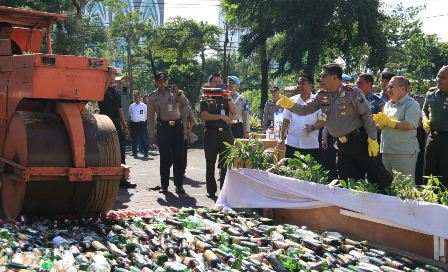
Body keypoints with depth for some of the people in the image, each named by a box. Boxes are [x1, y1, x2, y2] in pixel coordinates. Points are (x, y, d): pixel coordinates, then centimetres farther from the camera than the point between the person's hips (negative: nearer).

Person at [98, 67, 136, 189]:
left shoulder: (117, 92, 18)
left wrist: (124, 126, 18)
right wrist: (109, 76, -29)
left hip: (117, 125, 7)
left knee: (121, 152, 7)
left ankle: (121, 179, 12)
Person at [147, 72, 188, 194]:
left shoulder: (174, 93, 8)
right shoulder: (153, 97, 7)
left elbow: (185, 103, -6)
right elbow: (150, 117, 7)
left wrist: (178, 93, -23)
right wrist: (151, 136, 3)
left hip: (177, 126, 1)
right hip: (163, 128, -1)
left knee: (178, 157, 2)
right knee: (165, 158, 2)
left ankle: (179, 185, 9)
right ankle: (164, 185, 11)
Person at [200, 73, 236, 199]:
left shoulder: (225, 98, 15)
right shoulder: (206, 99, 7)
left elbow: (234, 112, 3)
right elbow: (204, 116, -6)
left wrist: (229, 98, -6)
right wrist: (221, 116, -9)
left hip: (226, 132, 2)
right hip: (211, 133, -2)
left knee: (226, 163, 0)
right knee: (210, 163, 3)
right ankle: (211, 190, 10)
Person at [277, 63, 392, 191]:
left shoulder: (352, 92, -11)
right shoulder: (322, 96, 6)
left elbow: (366, 115, -11)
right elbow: (305, 110, 7)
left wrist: (372, 139, -14)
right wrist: (289, 104, -12)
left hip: (360, 141, -6)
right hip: (342, 145, 6)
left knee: (378, 176, -6)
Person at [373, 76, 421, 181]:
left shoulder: (411, 104, -7)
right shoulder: (388, 104, 18)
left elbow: (409, 125, -20)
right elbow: (384, 123, 24)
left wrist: (389, 122, -13)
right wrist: (380, 123, -1)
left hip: (404, 153, -8)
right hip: (386, 151, 8)